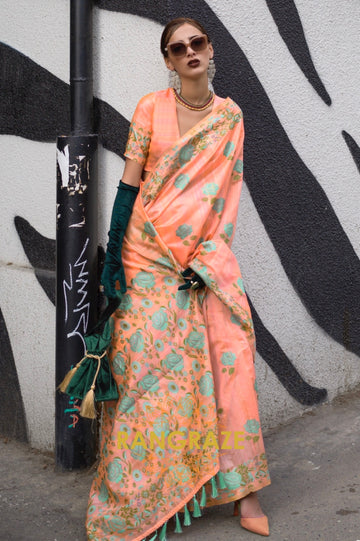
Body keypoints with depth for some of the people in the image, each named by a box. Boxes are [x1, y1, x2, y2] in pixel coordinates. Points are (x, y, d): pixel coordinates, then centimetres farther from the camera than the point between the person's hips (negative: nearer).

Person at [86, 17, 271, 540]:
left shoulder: (230, 115, 8)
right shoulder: (150, 109, 2)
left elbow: (227, 190, 4)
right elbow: (129, 183, 1)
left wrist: (206, 258, -6)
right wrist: (113, 253, -5)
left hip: (207, 252, 2)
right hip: (149, 253, -1)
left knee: (230, 352, -8)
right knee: (150, 364, -3)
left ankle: (239, 485, 3)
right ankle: (139, 498, 10)